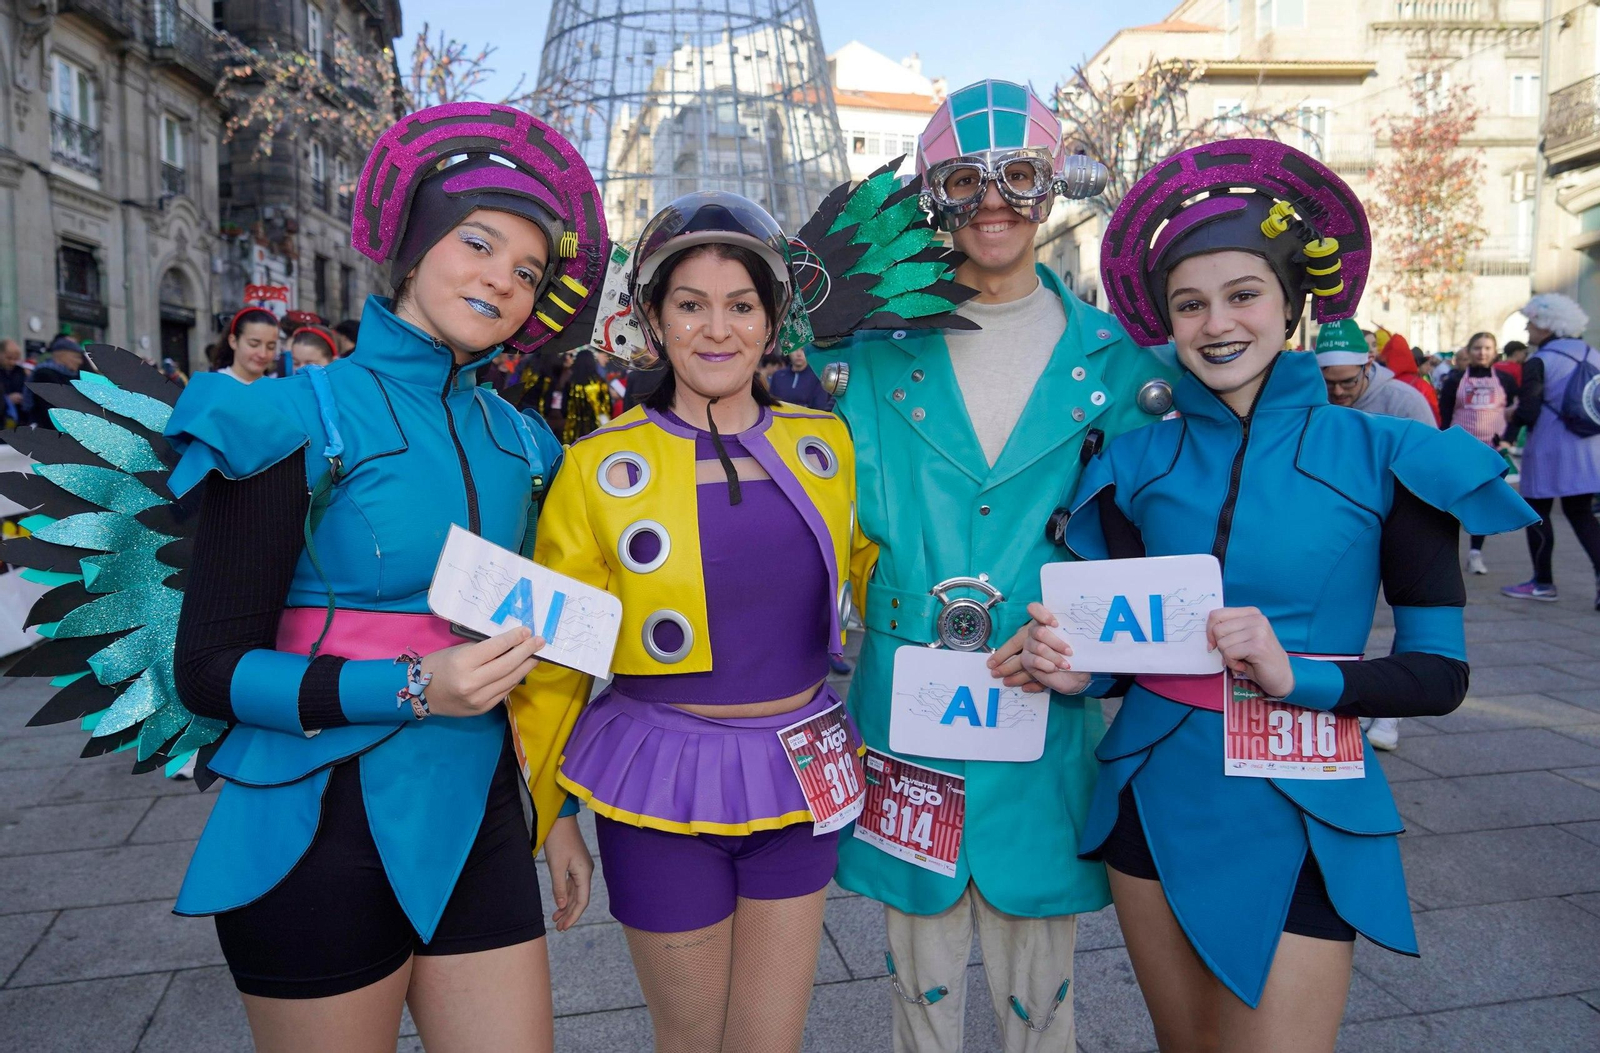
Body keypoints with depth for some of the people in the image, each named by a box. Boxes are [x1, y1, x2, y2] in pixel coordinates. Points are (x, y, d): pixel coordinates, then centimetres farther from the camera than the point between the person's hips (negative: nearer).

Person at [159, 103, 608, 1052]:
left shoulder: (514, 441, 8)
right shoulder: (301, 422, -8)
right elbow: (210, 670, -10)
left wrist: (555, 810, 16)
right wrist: (412, 690, -22)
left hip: (477, 823, 5)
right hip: (325, 832, -4)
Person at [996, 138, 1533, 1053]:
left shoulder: (1383, 457, -7)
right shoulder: (1139, 460, 0)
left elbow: (1440, 674, -7)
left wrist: (1293, 675, -23)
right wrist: (1073, 665, -16)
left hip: (1297, 813, -2)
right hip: (1156, 796, 3)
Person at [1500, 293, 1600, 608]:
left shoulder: (1539, 362, -12)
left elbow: (1528, 413, -16)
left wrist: (1513, 416, 3)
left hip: (1550, 452, -6)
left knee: (1538, 513, 7)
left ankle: (1543, 583, 12)